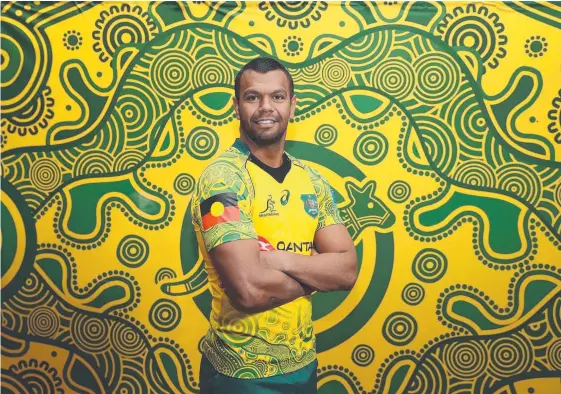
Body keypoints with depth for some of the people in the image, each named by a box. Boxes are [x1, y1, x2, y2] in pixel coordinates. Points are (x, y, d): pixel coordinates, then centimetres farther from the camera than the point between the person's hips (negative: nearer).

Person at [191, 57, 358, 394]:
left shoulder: (312, 182, 2)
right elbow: (250, 290, -27)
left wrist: (278, 258, -21)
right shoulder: (223, 177, -18)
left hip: (304, 364, 6)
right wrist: (317, 270, -11)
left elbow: (348, 270, -5)